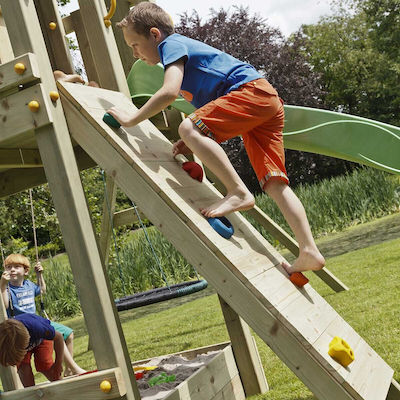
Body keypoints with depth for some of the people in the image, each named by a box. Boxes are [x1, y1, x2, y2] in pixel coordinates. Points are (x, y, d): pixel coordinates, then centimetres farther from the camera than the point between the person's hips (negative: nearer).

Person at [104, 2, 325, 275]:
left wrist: (132, 119, -8)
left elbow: (170, 91, -18)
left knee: (188, 128, -22)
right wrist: (197, 144, 14)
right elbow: (214, 115, 29)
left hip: (252, 89, -10)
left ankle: (239, 193, -22)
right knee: (275, 183, 0)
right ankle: (308, 252, -7)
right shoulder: (184, 47, 30)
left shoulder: (171, 44, 2)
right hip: (269, 101, 10)